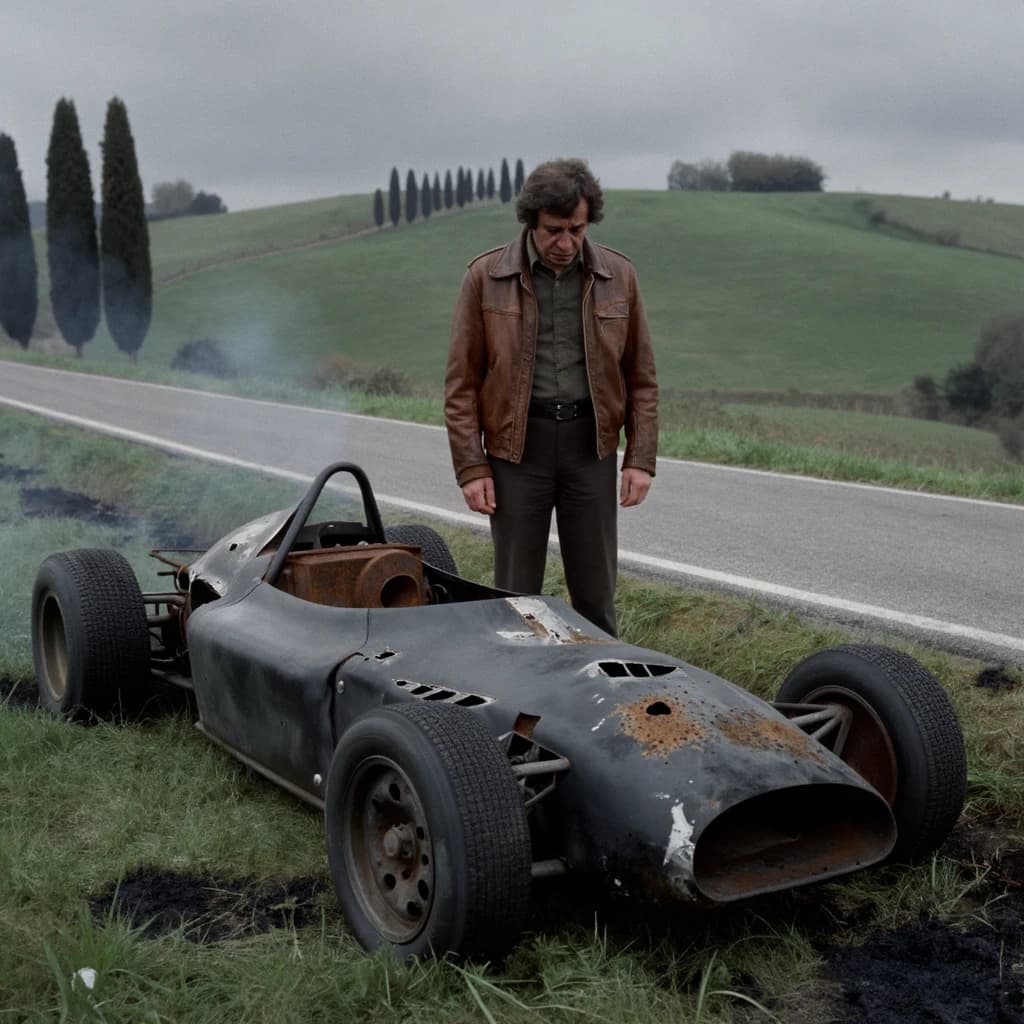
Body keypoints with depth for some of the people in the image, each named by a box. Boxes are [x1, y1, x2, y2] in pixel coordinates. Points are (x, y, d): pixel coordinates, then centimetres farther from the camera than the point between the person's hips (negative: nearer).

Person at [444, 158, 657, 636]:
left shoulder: (618, 276, 4)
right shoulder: (485, 277, -2)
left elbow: (641, 376, 8)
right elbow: (462, 382, -1)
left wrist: (641, 457, 1)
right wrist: (470, 467, -6)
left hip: (591, 445, 2)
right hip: (516, 448, -1)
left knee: (596, 590, 8)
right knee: (516, 593, 6)